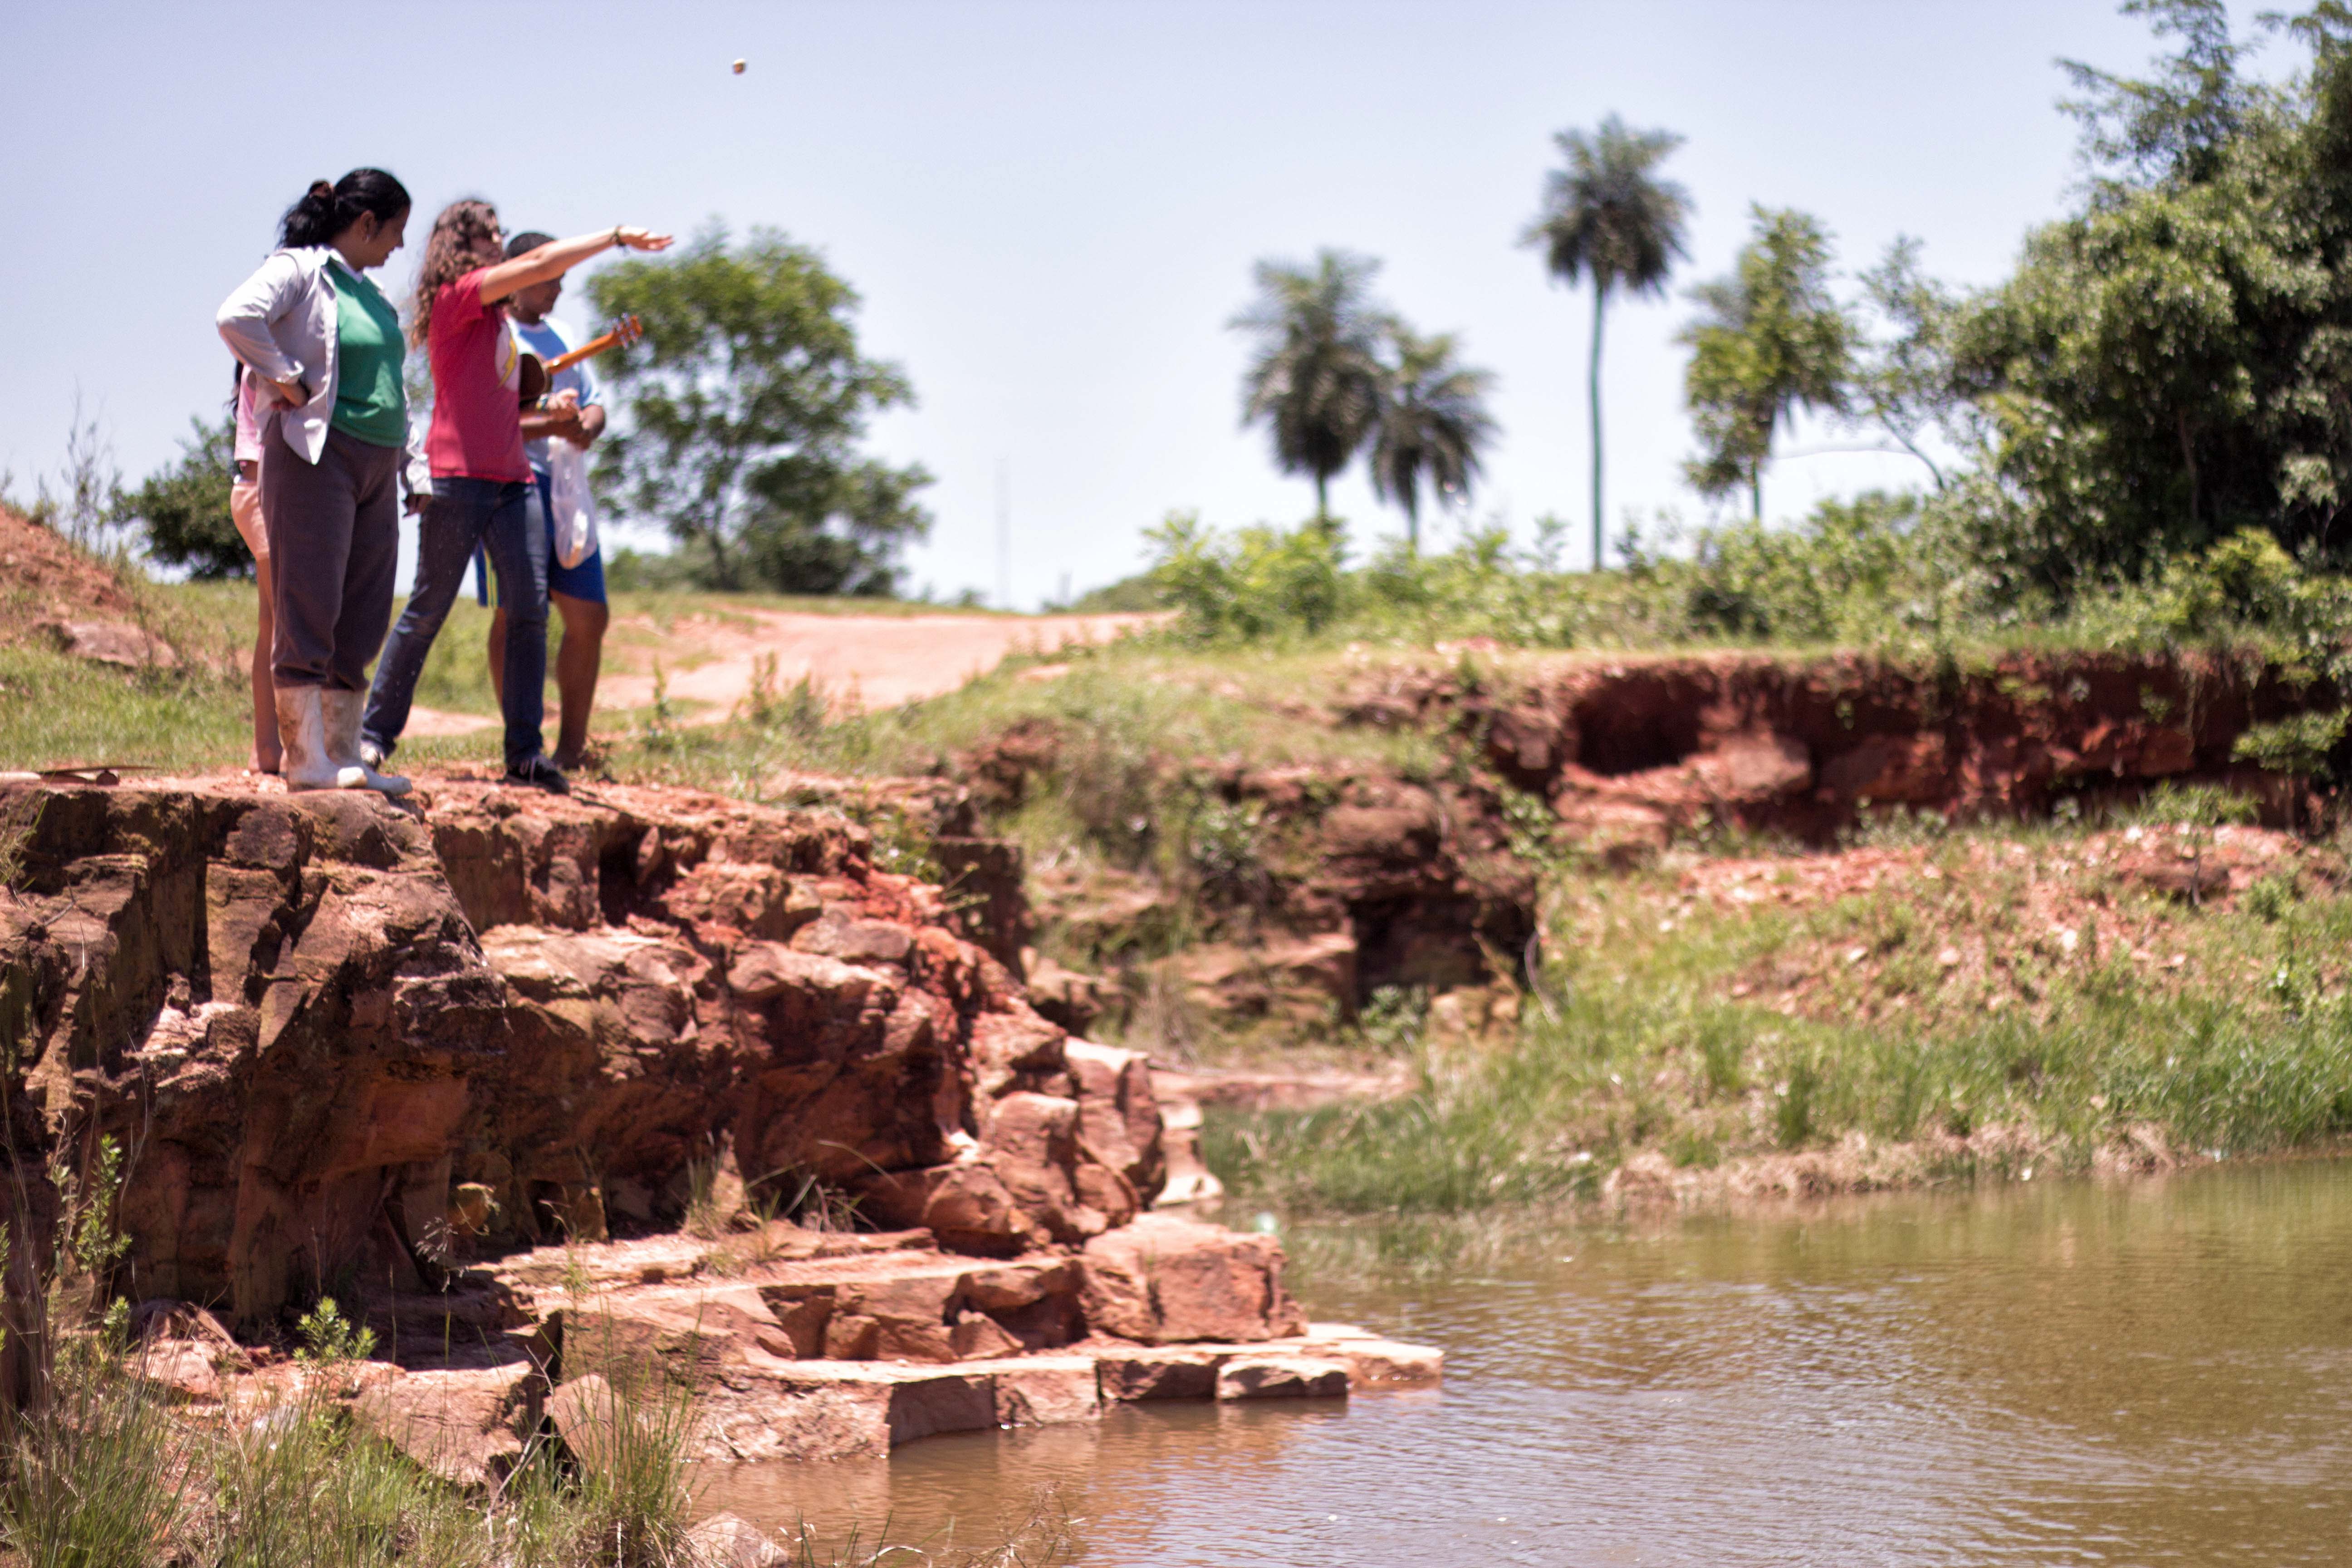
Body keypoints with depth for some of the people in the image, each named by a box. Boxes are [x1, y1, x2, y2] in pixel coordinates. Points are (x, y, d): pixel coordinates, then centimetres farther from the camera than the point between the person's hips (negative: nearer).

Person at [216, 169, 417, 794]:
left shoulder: (368, 292, 20)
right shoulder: (299, 270, -5)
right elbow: (236, 317, -22)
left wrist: (402, 454, 20)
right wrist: (289, 380, -17)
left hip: (376, 462, 9)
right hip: (316, 455, -9)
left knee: (362, 618, 7)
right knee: (308, 605, -8)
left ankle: (344, 755, 10)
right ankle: (304, 756, -8)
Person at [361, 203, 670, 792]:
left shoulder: (494, 315, 22)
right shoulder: (456, 296, -5)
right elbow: (540, 264, -14)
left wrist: (549, 411, 12)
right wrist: (616, 236, -9)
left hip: (511, 478, 8)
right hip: (458, 477, -8)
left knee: (530, 609, -3)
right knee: (428, 610, -2)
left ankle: (525, 752, -3)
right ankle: (374, 734, 9)